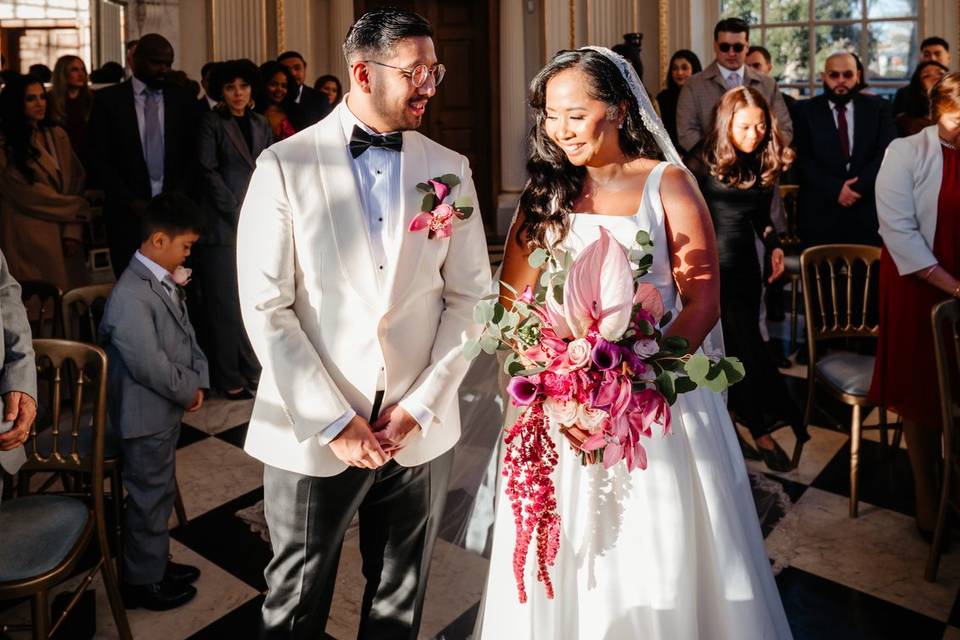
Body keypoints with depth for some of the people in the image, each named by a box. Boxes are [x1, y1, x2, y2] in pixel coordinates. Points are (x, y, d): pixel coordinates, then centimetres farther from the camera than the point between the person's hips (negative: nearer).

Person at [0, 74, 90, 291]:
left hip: (63, 238, 5)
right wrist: (80, 207, -1)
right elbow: (27, 195, -10)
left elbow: (76, 182, 5)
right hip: (29, 238, -5)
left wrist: (73, 231, -7)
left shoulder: (58, 136, 11)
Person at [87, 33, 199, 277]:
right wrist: (132, 202, -8)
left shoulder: (183, 99, 10)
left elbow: (194, 154, 8)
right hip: (128, 213, -1)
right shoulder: (108, 99, 5)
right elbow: (101, 160, 1)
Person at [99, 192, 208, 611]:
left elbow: (186, 336, 10)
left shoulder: (165, 281, 2)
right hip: (146, 417, -9)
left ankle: (156, 564, 41)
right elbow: (150, 365, -28)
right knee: (149, 500, 7)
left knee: (161, 493, 23)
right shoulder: (130, 297, -27)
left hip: (167, 409, 9)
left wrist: (199, 380, -4)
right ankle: (142, 584, 26)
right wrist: (188, 391, -13)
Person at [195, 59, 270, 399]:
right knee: (226, 301, -2)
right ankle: (228, 378, 4)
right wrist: (238, 212, -11)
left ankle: (252, 368, 14)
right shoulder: (211, 123, 1)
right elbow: (209, 172, -6)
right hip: (223, 224, -4)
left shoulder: (261, 124, 16)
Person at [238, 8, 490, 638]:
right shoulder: (284, 166, -7)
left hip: (420, 431, 3)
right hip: (313, 434, -2)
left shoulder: (450, 169, 2)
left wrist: (420, 406, -6)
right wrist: (332, 421, -13)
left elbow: (469, 297, 3)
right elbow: (266, 307, -10)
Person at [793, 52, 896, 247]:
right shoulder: (805, 111, 7)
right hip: (820, 214, -1)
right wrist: (835, 189, -14)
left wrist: (859, 187, -13)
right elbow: (802, 160, -3)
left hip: (868, 212, 1)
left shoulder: (878, 108, 10)